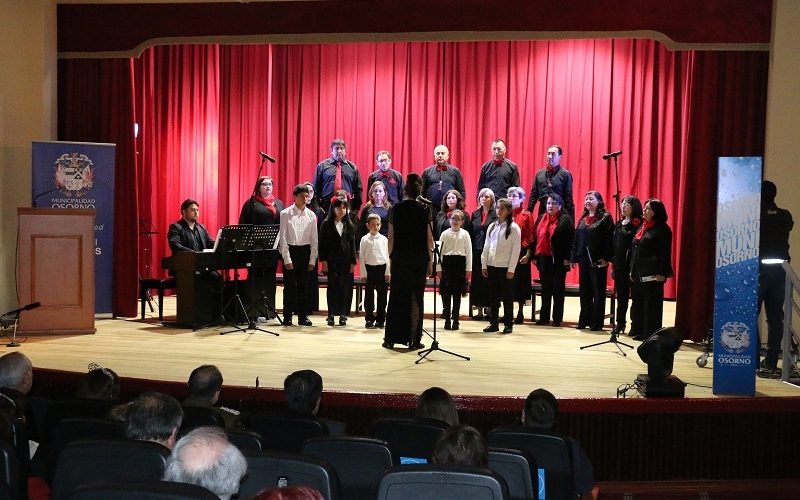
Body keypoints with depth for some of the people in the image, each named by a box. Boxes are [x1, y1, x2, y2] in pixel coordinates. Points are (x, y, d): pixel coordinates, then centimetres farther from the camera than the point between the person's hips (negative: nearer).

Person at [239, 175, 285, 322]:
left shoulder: (278, 203, 16)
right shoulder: (251, 203, 2)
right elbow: (244, 224, -3)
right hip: (257, 246, -5)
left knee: (270, 278, 9)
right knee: (256, 278, -2)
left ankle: (269, 309, 16)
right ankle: (255, 311, 1)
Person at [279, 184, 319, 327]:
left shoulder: (311, 215, 4)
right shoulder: (286, 214, -4)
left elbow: (314, 239, 5)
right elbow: (283, 237, -6)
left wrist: (312, 260, 0)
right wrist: (287, 259, -10)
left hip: (305, 251, 3)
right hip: (290, 251, -3)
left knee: (303, 285, 8)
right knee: (289, 286, 0)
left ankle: (302, 316, 16)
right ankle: (287, 317, 8)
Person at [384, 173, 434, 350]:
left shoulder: (396, 209, -1)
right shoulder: (424, 210, -3)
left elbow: (391, 237, 0)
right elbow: (429, 239, -3)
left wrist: (391, 257, 9)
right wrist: (430, 261, 4)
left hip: (400, 257, 1)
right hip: (419, 259, -1)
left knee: (396, 297, 8)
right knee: (416, 298, 5)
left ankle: (391, 338, 10)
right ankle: (413, 339, 7)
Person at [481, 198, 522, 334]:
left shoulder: (514, 228, -4)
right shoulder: (492, 227, 11)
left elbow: (516, 250, -8)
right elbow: (486, 247, 12)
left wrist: (511, 269, -12)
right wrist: (484, 265, 6)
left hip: (505, 267, -5)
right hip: (492, 266, 5)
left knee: (506, 295, 1)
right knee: (493, 295, 8)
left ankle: (508, 324, 9)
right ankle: (494, 323, 15)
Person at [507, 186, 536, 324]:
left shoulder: (526, 215, 0)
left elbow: (531, 237, -3)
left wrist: (528, 254, -10)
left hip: (521, 254, -3)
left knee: (520, 281, 3)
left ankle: (520, 313, 11)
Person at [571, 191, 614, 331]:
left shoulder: (605, 217, -4)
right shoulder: (583, 218, 16)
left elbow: (610, 239, -12)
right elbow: (576, 238, 15)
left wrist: (606, 258, -18)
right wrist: (574, 257, 10)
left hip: (598, 260, -6)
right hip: (583, 258, 7)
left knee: (598, 291, 0)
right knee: (584, 291, 11)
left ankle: (597, 322, 5)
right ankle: (584, 320, 19)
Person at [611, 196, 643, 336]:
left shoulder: (638, 224, -8)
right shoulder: (619, 224, 14)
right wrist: (613, 265, 13)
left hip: (632, 265, -7)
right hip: (619, 265, 7)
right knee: (621, 295, 13)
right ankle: (620, 323, 21)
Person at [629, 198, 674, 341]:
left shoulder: (662, 228, -7)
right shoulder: (642, 227, 17)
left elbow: (665, 253, -13)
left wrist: (662, 273, -18)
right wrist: (632, 270, 16)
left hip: (652, 274, -8)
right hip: (638, 273, 8)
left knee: (651, 305, -2)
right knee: (638, 303, 11)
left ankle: (651, 334, 4)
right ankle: (639, 331, 20)